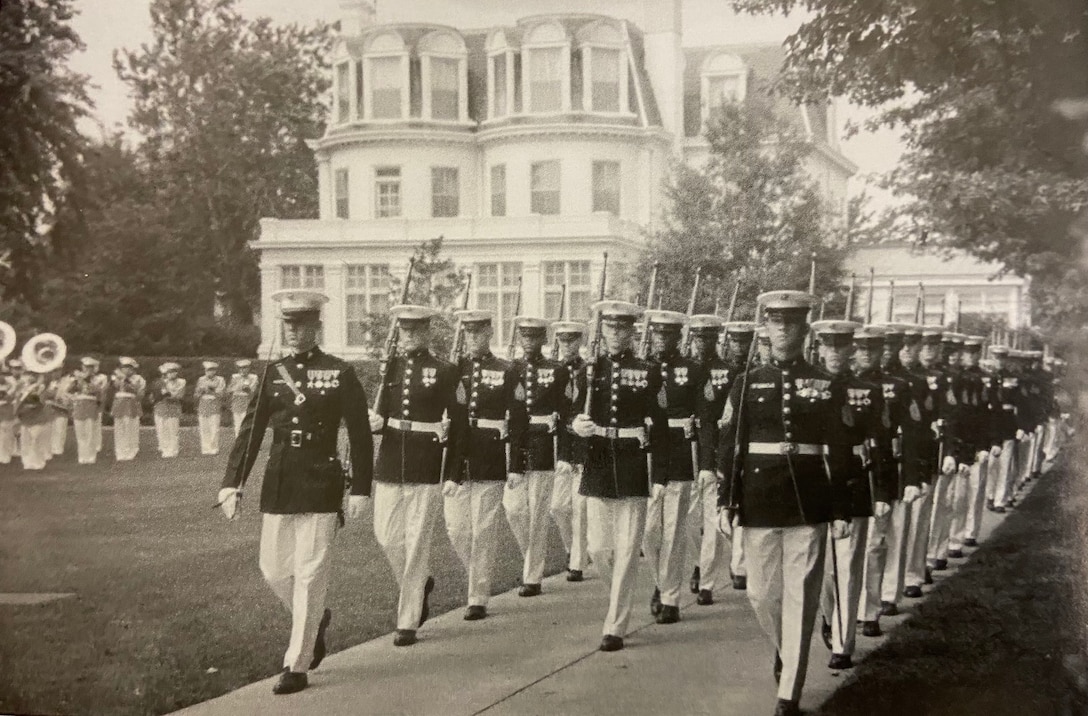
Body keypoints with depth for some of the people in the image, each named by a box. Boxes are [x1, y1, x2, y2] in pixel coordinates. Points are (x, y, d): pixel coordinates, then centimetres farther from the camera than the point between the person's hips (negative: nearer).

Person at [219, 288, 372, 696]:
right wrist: (232, 485, -1)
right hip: (278, 486, 4)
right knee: (273, 570, 9)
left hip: (321, 486, -4)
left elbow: (360, 435, -3)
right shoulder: (273, 374, 7)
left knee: (309, 577, -2)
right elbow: (250, 432, 6)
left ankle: (297, 666, 8)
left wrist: (360, 489, -5)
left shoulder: (339, 374, -4)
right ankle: (315, 620, 37)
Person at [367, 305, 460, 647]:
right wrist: (376, 422, -14)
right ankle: (419, 584, 32)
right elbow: (381, 412, 11)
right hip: (389, 464, 4)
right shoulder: (390, 366, 9)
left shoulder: (444, 371, -3)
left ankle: (408, 622, 7)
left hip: (426, 468, -4)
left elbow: (455, 422, -2)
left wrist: (452, 473, -7)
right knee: (386, 535, 4)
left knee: (417, 541, -1)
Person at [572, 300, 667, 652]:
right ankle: (623, 599, 32)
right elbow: (575, 412, 8)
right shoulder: (589, 368, 6)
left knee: (627, 550, -2)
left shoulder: (647, 373, 0)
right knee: (598, 548, 4)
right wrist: (577, 424, -16)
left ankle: (615, 628, 5)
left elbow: (659, 425, 2)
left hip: (633, 468, -2)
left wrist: (659, 474, -2)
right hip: (597, 466, 2)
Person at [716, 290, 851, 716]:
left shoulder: (825, 386, 3)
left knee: (801, 600, 0)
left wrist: (841, 511, -1)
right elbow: (729, 447, 3)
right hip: (759, 508, 1)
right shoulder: (747, 385, 4)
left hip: (809, 509, -1)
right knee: (761, 594, 10)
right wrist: (725, 503, -3)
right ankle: (784, 650, 40)